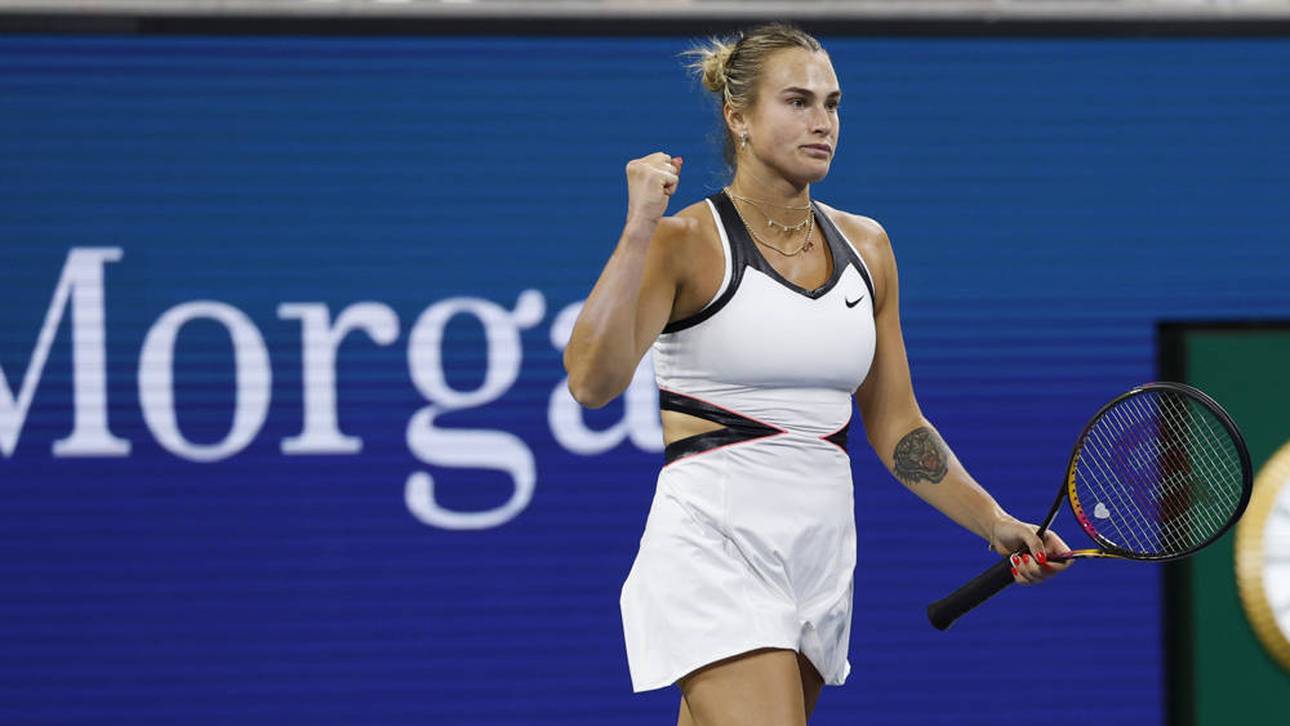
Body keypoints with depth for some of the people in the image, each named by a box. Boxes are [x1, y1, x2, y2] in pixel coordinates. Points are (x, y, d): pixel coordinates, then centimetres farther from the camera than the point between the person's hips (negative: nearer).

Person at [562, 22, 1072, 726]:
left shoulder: (865, 245, 11)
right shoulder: (685, 242, -7)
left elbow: (895, 427, 17)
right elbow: (592, 381, -22)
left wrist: (997, 524, 9)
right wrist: (639, 228, -25)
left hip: (822, 556, 6)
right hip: (714, 546, -6)